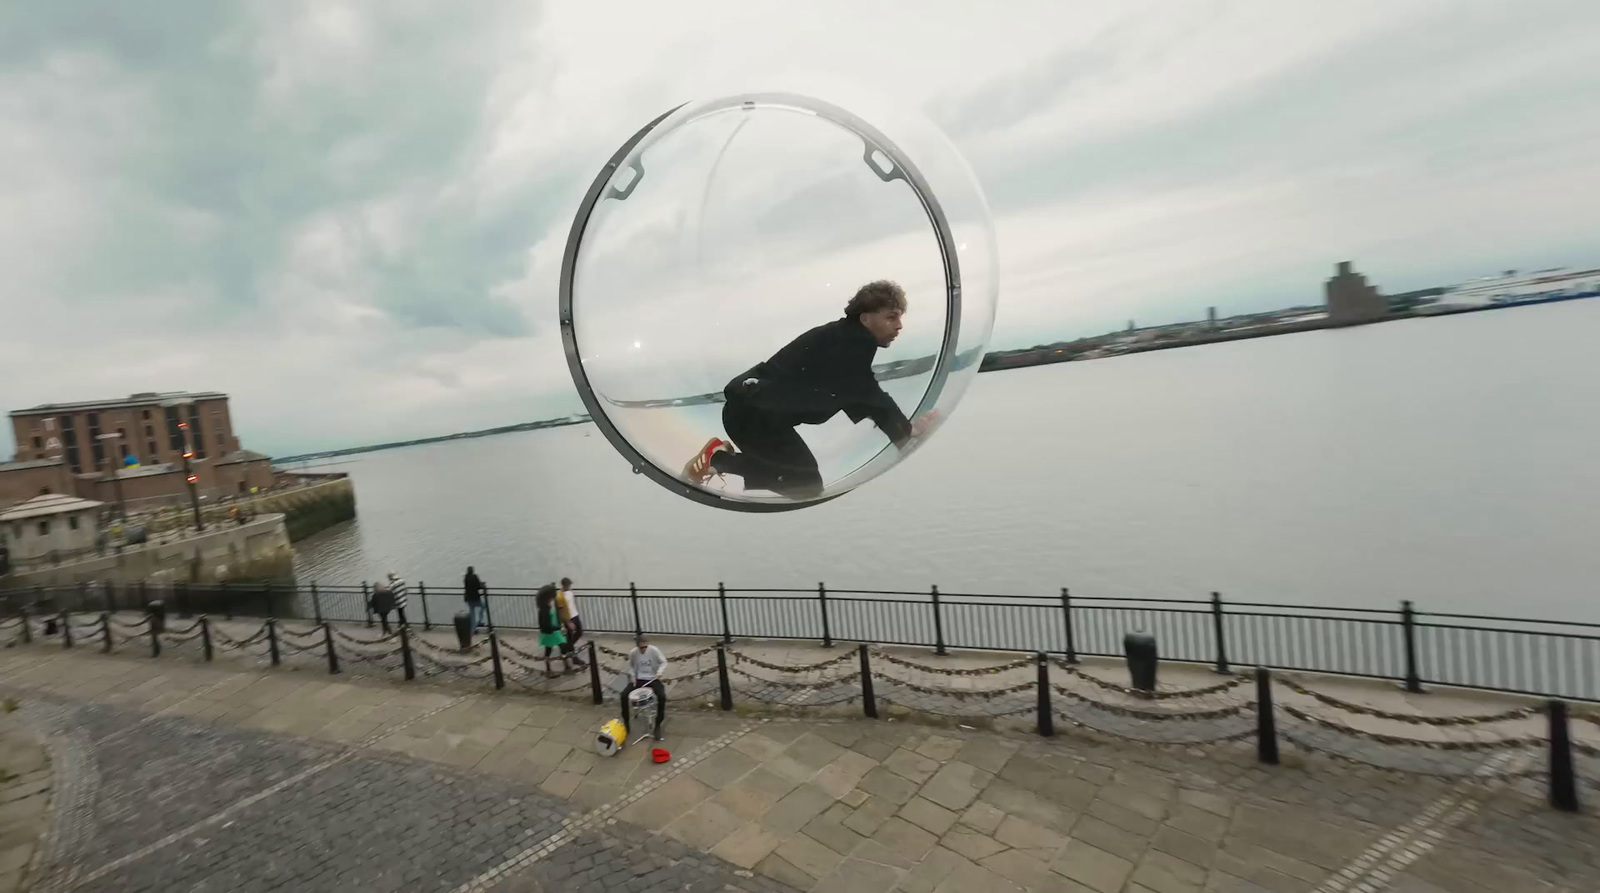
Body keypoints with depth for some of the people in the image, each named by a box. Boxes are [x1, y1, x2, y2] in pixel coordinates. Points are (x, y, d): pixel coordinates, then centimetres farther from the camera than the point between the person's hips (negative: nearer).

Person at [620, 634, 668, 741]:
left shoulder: (654, 650, -14)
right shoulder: (632, 653, -8)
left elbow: (664, 662, -6)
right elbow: (630, 666, 10)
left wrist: (659, 672, -24)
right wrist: (632, 676, -8)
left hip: (653, 679, -2)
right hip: (639, 679, 2)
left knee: (662, 696, -27)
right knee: (624, 695, -19)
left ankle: (658, 725, -9)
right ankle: (626, 721, 3)